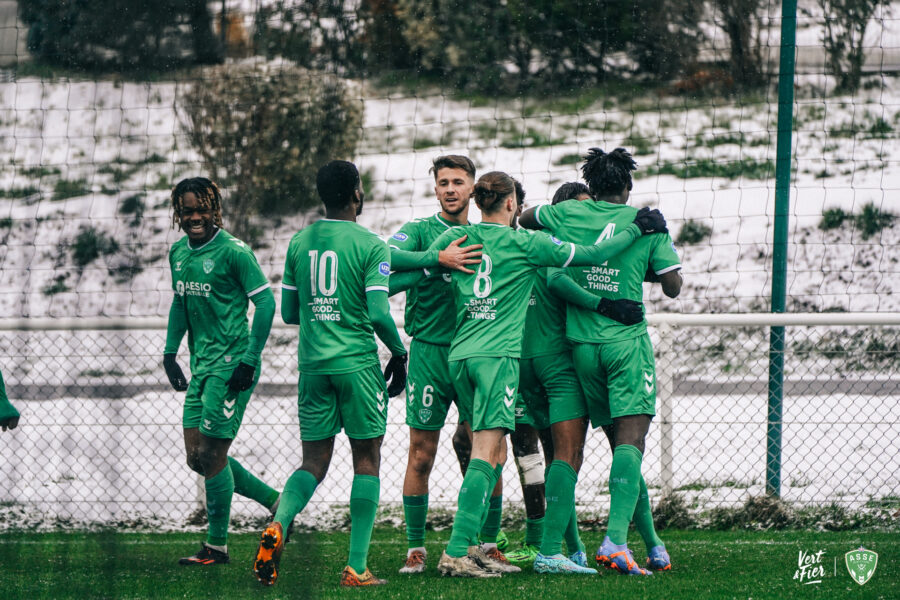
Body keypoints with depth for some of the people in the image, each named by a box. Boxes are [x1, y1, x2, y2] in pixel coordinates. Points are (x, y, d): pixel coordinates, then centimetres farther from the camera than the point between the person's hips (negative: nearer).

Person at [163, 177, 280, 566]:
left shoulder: (232, 251, -13)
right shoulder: (179, 252, 11)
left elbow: (266, 302, -13)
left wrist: (249, 360, -17)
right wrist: (170, 352, 17)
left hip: (231, 364, -8)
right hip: (202, 363, 8)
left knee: (212, 454, -6)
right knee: (196, 456, 6)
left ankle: (217, 546, 5)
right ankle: (277, 502, 20)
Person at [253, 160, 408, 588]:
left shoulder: (299, 244, 7)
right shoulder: (370, 246, -8)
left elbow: (288, 313, 11)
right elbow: (379, 315, -13)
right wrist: (399, 353, 3)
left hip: (312, 363, 4)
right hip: (358, 362, -4)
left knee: (314, 463, 10)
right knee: (366, 461, 5)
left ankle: (278, 525, -19)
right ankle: (356, 568, 1)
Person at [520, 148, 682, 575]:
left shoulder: (567, 214, 7)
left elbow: (524, 218, 27)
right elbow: (672, 286, 4)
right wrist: (666, 250, 22)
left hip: (582, 344, 4)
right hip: (627, 341, -4)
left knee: (620, 439, 10)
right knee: (631, 438, -12)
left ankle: (652, 543, 14)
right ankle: (615, 538, -30)